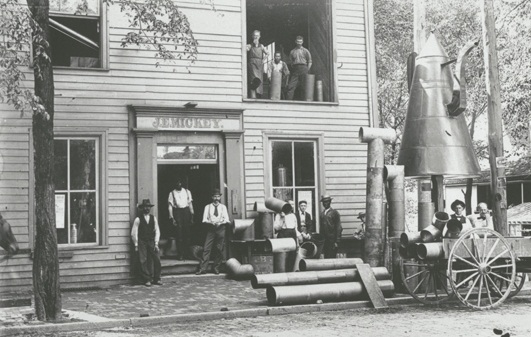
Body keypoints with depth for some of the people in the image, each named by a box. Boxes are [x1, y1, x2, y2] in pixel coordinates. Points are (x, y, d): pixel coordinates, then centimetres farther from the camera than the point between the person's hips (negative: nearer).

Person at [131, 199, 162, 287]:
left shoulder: (153, 218, 10)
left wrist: (156, 243, 2)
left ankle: (156, 279, 5)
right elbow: (134, 233, 1)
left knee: (157, 260, -4)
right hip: (142, 242, -3)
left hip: (152, 242, 3)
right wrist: (136, 245, -2)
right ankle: (146, 280, -1)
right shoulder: (138, 219, -1)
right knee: (143, 261, -7)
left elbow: (157, 231, 10)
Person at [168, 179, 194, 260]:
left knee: (187, 232, 1)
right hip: (177, 212, -2)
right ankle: (180, 254, -1)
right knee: (179, 233, -4)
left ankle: (187, 253, 9)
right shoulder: (172, 193, 4)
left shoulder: (187, 192, 11)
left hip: (186, 211, 2)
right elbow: (170, 206, 2)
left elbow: (190, 204, 12)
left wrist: (192, 215, 6)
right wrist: (172, 218, -6)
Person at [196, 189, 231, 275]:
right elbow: (204, 220, 2)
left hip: (221, 229, 1)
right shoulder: (207, 207, 8)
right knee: (206, 248, -7)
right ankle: (202, 268, -8)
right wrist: (211, 222, -16)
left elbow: (226, 219, 3)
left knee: (219, 249, 1)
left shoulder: (223, 207, 10)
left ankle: (216, 268, 11)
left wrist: (220, 222, -16)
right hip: (211, 229, -1)